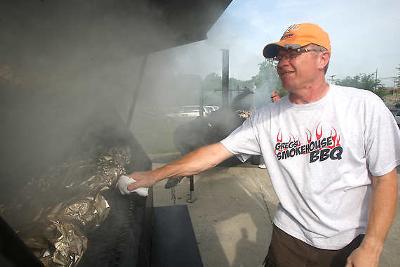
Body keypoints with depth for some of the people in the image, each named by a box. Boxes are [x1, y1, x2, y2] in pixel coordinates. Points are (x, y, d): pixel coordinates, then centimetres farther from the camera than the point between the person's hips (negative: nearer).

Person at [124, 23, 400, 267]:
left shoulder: (365, 106, -13)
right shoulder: (266, 117, -9)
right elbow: (216, 151, -10)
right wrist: (156, 175, -11)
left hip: (351, 243, -1)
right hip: (289, 237, 2)